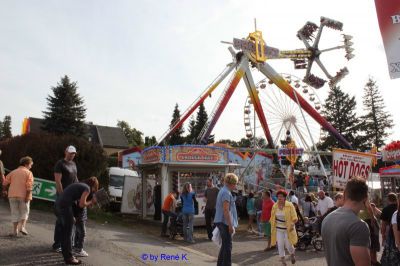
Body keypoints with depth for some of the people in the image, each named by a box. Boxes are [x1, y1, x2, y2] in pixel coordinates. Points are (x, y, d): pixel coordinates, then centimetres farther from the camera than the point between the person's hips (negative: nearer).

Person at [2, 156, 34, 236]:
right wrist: (27, 196, -15)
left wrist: (4, 190, 22)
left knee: (15, 213, 10)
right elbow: (29, 186, -13)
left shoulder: (13, 172, 13)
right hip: (23, 196, -4)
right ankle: (22, 226, -5)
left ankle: (15, 230, 9)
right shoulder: (28, 173, -2)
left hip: (12, 195, 4)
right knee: (24, 212, 11)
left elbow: (5, 183, 8)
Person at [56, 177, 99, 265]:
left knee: (64, 231, 18)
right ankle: (69, 258, 9)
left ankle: (66, 254, 28)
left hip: (58, 203, 9)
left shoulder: (79, 185, 23)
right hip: (65, 206, -9)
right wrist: (91, 201, 10)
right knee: (68, 233, 2)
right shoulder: (87, 188, -1)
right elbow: (81, 204, -6)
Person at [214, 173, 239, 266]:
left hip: (222, 222, 10)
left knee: (225, 245, 18)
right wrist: (230, 225, -20)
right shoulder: (226, 193, -17)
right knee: (227, 246, -3)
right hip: (225, 222, -10)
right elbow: (226, 210, -22)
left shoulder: (223, 191, 15)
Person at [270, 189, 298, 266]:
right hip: (278, 229, 3)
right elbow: (272, 218, 9)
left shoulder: (290, 205, -11)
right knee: (280, 245, 1)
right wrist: (272, 227, 6)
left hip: (288, 229, -3)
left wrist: (292, 224, -26)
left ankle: (292, 255, 36)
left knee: (288, 244, 2)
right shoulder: (275, 206, 0)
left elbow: (294, 218, -11)